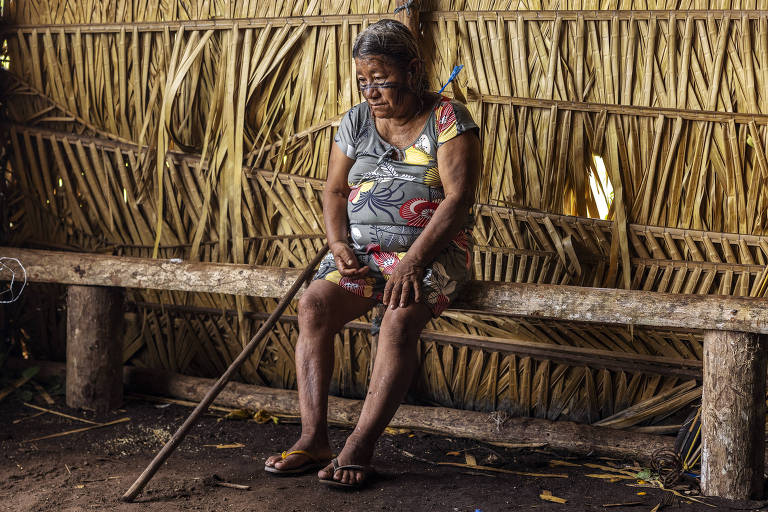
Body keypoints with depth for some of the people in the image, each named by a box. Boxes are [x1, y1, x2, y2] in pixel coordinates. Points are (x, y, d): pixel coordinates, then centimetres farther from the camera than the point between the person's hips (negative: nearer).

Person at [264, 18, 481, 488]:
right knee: (314, 304, -22)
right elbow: (335, 190, 16)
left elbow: (459, 198, -13)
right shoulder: (356, 122, 12)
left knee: (401, 319, -33)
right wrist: (339, 242, -5)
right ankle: (314, 438, -22)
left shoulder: (448, 119, -4)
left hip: (431, 251, -5)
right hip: (363, 251, 5)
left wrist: (413, 260, -23)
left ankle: (360, 448, -31)